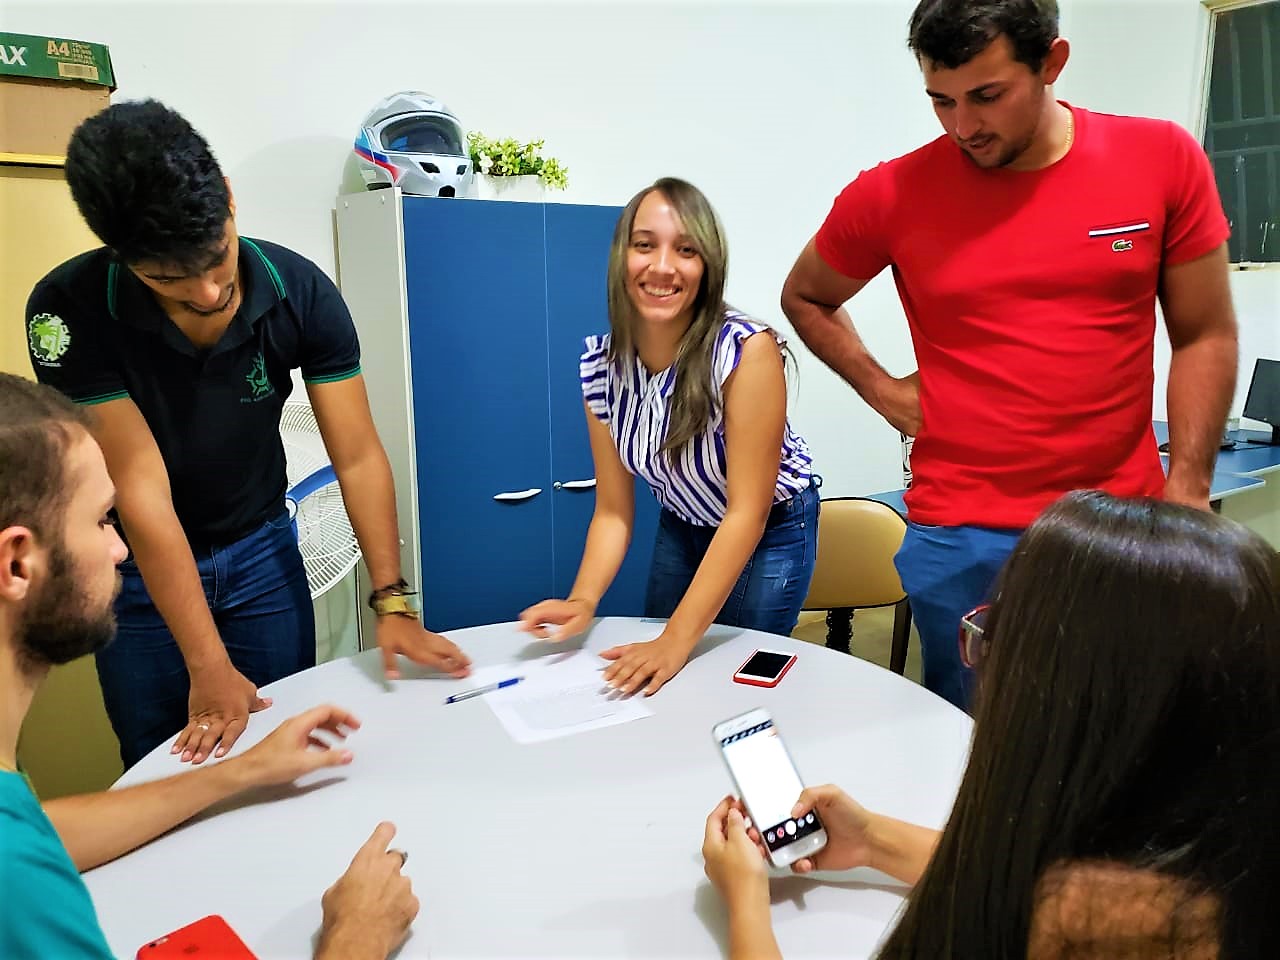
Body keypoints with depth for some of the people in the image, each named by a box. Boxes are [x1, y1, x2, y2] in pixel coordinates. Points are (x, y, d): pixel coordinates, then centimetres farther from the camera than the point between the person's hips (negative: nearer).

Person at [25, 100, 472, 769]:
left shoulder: (301, 291, -20)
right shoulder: (69, 309, -25)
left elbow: (357, 457, -17)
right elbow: (142, 491, -26)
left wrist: (392, 602, -24)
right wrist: (208, 668, -26)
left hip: (262, 551, 2)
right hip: (138, 568, -1)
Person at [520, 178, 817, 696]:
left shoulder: (747, 350, -31)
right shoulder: (601, 365, -16)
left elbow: (748, 513, -29)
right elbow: (613, 510, -10)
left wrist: (678, 639, -33)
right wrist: (582, 601, -27)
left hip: (769, 532, -4)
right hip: (682, 530, 4)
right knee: (648, 686, 16)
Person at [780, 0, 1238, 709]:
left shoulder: (1164, 159, -2)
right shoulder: (891, 196, -6)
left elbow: (1204, 338, 4)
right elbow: (805, 298, 11)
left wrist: (1187, 490, -3)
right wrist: (881, 389, 0)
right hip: (961, 541, -1)